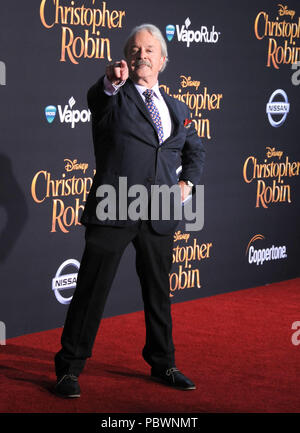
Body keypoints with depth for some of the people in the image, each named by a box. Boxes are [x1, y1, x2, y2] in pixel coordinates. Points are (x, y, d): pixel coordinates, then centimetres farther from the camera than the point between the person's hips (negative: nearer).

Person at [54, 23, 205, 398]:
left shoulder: (177, 109, 17)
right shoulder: (114, 96, 3)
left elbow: (195, 149, 33)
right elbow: (94, 100, -21)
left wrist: (187, 181, 15)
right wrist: (110, 83, -44)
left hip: (159, 214, 4)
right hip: (113, 210, -4)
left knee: (159, 292, 14)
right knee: (92, 288, -3)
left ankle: (162, 364, 29)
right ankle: (69, 369, 6)